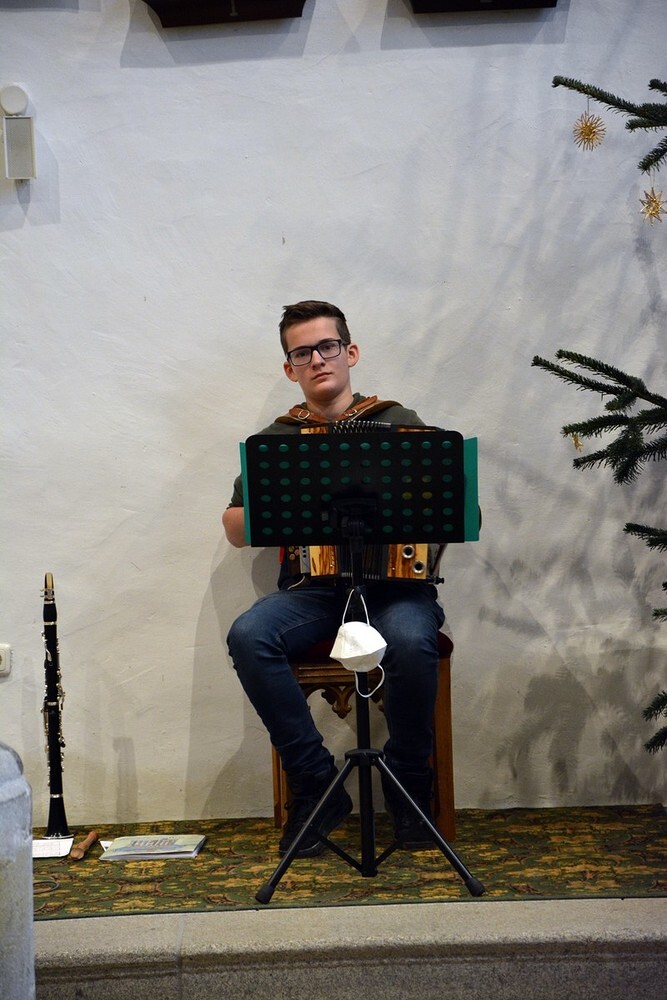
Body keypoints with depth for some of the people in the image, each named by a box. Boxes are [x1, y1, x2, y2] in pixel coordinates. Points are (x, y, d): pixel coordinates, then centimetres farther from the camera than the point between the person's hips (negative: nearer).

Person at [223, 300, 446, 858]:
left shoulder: (400, 425, 12)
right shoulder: (275, 441, 15)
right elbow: (237, 533, 14)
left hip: (395, 586, -1)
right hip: (312, 591, 2)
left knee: (410, 641, -35)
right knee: (248, 636, -28)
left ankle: (408, 786, -9)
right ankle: (316, 785, -15)